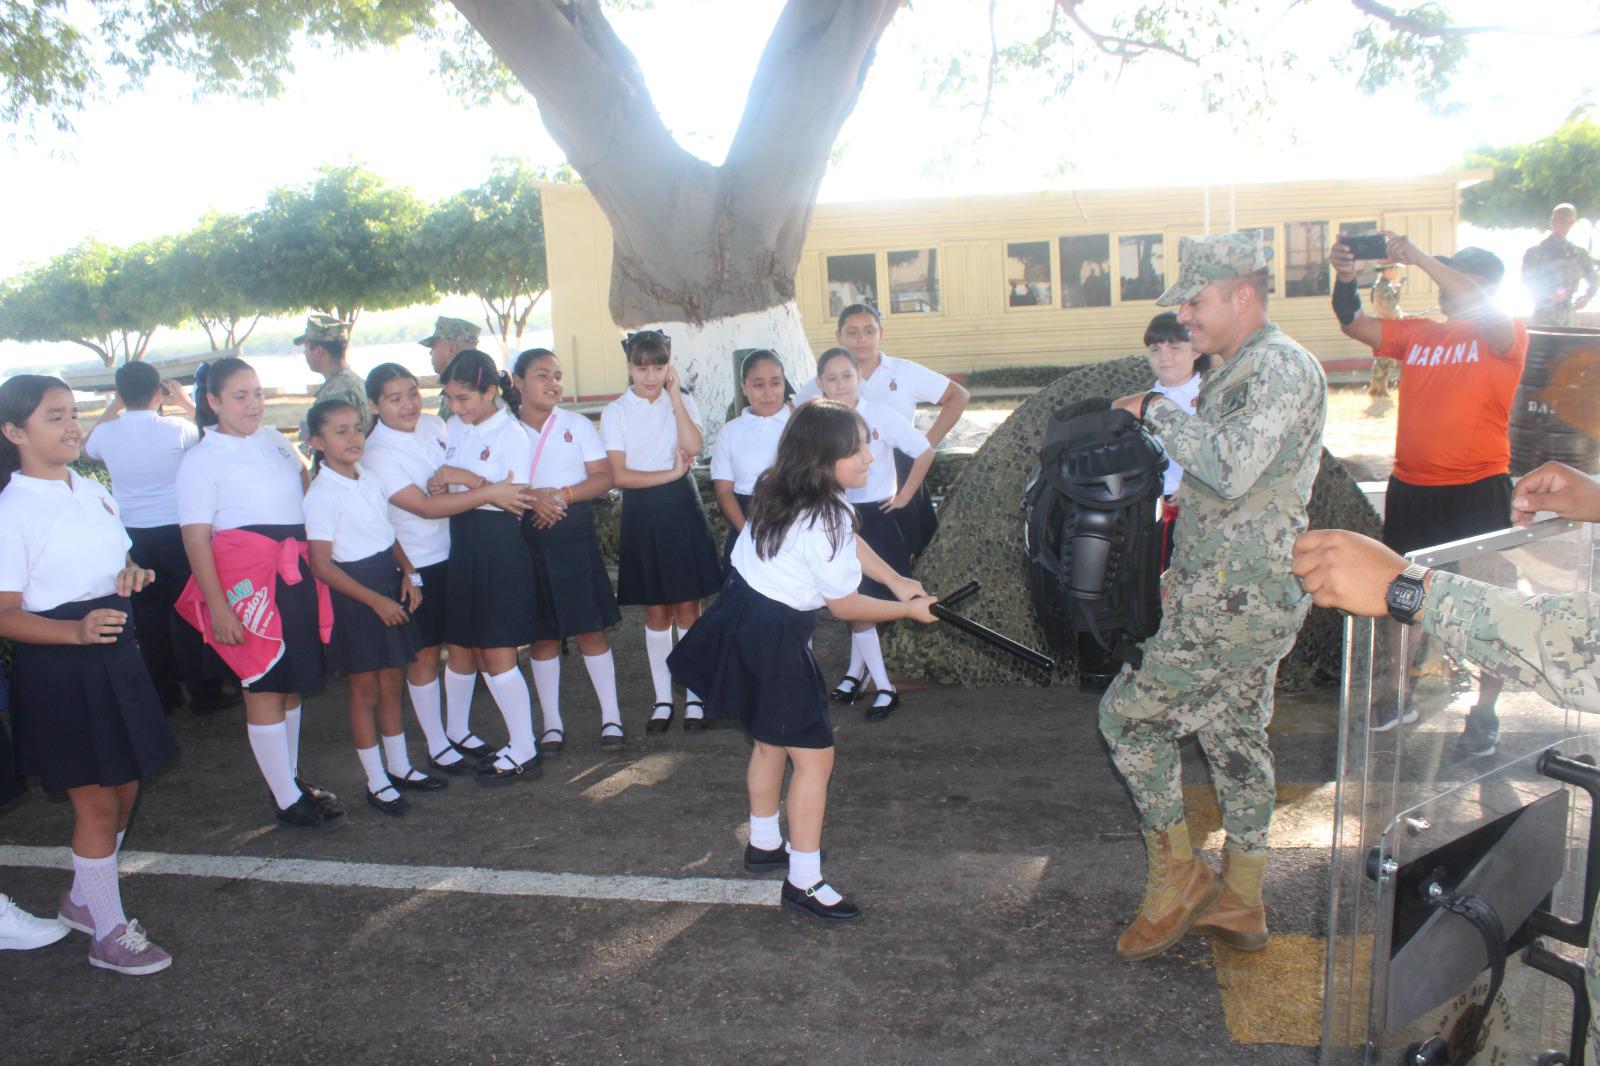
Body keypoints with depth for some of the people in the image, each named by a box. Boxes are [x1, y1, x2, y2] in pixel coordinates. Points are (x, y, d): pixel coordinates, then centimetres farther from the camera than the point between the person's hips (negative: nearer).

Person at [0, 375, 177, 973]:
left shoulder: (93, 490, 7)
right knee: (96, 803, 2)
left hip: (114, 655, 7)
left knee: (123, 792, 17)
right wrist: (77, 631, -32)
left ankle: (83, 900, 38)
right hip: (57, 668, -7)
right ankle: (110, 935, 18)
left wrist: (133, 575, -1)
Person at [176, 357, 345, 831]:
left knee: (292, 681, 15)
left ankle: (291, 778, 30)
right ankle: (289, 802, 9)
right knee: (264, 686, 0)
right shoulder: (201, 459, -7)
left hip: (296, 573, 7)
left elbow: (306, 481, 28)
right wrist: (218, 608, -17)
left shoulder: (273, 439, 11)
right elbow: (196, 540, -11)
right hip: (248, 578, -7)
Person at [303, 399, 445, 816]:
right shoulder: (322, 494, -16)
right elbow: (321, 564, -17)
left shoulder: (370, 482, 6)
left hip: (388, 587, 7)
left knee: (391, 684, 16)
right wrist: (375, 601, -19)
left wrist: (408, 573, 0)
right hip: (354, 598, -7)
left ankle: (400, 768, 29)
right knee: (365, 691, 5)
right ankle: (377, 783, 17)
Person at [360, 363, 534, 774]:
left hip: (457, 554, 6)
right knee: (426, 653, 7)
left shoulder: (433, 424, 2)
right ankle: (436, 745, 22)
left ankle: (459, 730, 32)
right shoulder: (377, 455, -17)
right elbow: (425, 507, -25)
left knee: (464, 644, 13)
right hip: (417, 564, -6)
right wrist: (490, 493, -30)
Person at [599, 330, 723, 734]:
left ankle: (693, 696, 16)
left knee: (687, 608, 3)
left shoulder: (683, 402, 3)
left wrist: (674, 394, -12)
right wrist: (671, 474, -13)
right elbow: (619, 476, -8)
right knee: (656, 611, 8)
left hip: (681, 508, 0)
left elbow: (694, 447, -17)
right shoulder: (615, 412, 0)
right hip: (641, 514, 0)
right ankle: (663, 699, 20)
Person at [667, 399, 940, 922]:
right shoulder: (821, 527, -26)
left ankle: (764, 844, 42)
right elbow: (846, 606, -12)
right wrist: (909, 609, 2)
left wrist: (898, 581, 11)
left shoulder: (786, 492, 1)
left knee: (770, 742, 24)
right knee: (814, 757, -1)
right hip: (774, 639, -10)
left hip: (743, 618, 10)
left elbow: (850, 540, 16)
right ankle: (804, 881, 7)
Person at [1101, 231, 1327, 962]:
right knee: (1235, 736, 15)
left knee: (1129, 714, -5)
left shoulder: (1281, 367, -15)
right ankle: (1240, 903, 27)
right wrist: (1182, 575, 21)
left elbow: (1231, 468, -31)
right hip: (1233, 595, 11)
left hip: (1235, 600, -11)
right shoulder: (1236, 373, 17)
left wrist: (1156, 411, -20)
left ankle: (1177, 875, 8)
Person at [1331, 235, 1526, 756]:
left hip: (1477, 491, -5)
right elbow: (1353, 323, 2)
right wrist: (1346, 276, -16)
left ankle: (1484, 714, 19)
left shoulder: (1506, 336, -4)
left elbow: (1481, 309, -25)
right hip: (1410, 487, 5)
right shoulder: (1416, 333, 8)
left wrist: (1420, 258, -26)